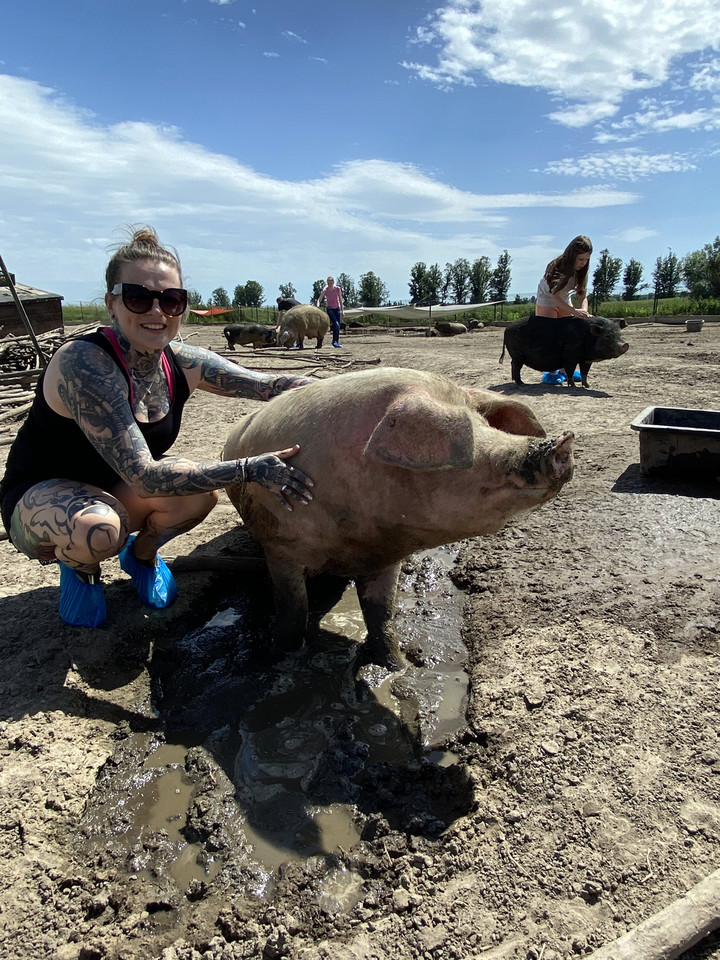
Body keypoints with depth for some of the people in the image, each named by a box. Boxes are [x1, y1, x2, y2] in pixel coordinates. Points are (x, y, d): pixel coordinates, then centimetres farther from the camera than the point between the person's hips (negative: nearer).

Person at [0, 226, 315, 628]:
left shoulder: (183, 364, -12)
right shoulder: (83, 364, -31)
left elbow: (271, 384, -7)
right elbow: (145, 477, -37)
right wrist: (249, 468, -41)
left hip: (113, 493, 5)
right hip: (39, 499, -5)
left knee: (201, 491, -23)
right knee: (98, 531, -38)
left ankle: (142, 554, 9)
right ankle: (79, 566, 1)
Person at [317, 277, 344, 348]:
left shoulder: (338, 289, -5)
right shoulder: (325, 290, -10)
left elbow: (340, 300, 3)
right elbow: (319, 299, -13)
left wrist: (342, 310, 4)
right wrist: (318, 306, -33)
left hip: (337, 309, 3)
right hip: (330, 309, -3)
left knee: (338, 326, 0)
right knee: (336, 324, -22)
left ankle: (337, 342, 9)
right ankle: (334, 341, -13)